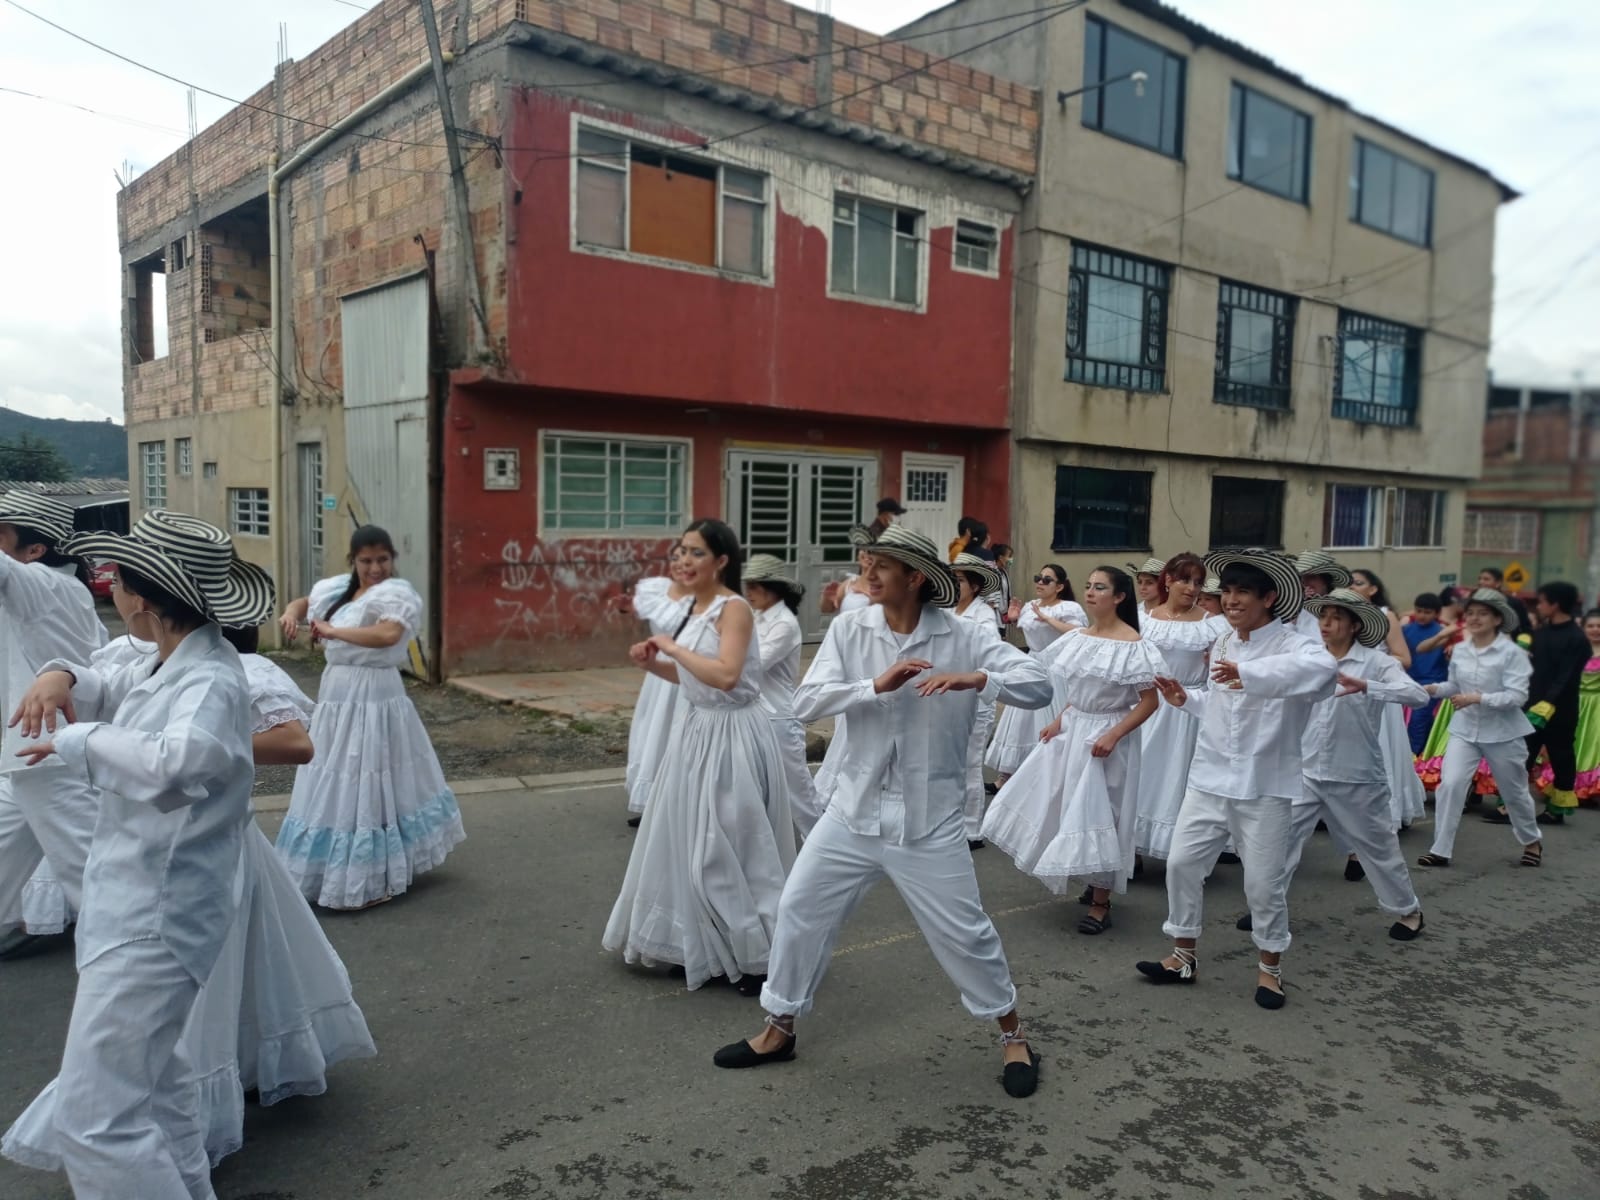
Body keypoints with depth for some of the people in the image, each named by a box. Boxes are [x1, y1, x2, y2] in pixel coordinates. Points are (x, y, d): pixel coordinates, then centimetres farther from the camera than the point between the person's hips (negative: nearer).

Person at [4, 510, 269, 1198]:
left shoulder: (211, 683, -26)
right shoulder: (173, 669, 5)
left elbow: (176, 760, -45)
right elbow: (114, 695, 21)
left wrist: (78, 739, -28)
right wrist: (62, 677, -1)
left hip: (151, 927, -11)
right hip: (140, 913, 11)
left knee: (94, 1121, -8)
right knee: (153, 1078, 27)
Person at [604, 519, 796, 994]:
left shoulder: (735, 609, -17)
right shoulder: (696, 608, 9)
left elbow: (725, 676, -31)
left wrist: (674, 647, -21)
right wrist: (653, 664, 2)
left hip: (731, 738, -9)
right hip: (696, 732, 9)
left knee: (727, 848, -2)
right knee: (692, 844, 16)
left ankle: (757, 956, 13)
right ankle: (702, 948, 32)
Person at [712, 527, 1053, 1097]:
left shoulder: (961, 636, -9)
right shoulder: (849, 629, -4)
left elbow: (1038, 686, -13)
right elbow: (806, 701, -14)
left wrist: (976, 679, -30)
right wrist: (876, 685, -27)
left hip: (930, 821, -2)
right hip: (855, 810, 3)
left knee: (965, 933, 6)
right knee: (799, 911, 7)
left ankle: (1012, 1033, 32)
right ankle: (779, 1029, 29)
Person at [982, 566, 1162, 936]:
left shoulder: (1132, 645, -15)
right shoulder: (1078, 638, 5)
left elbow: (1150, 701, -15)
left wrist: (1113, 736, -22)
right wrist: (1059, 721, 3)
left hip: (1106, 736, -7)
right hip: (1072, 730, 7)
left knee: (1098, 813, 0)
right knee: (1055, 804, 11)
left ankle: (1101, 903, 15)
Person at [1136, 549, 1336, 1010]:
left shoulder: (1291, 645, -14)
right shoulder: (1222, 644, 8)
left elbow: (1323, 668, -40)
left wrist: (1251, 674, -47)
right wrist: (1186, 699, 5)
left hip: (1264, 785, -6)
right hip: (1210, 777, 6)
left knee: (1263, 882, 4)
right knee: (1182, 863, 7)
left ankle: (1270, 967, 28)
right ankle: (1183, 957, 24)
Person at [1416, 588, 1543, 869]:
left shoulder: (1512, 652, -15)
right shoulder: (1460, 650, -1)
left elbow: (1517, 696, -19)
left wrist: (1478, 698, -28)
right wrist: (1435, 689, -9)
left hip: (1502, 732, -3)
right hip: (1464, 729, 3)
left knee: (1513, 792, 17)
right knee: (1450, 784, -13)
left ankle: (1532, 841, 45)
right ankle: (1440, 850, -5)